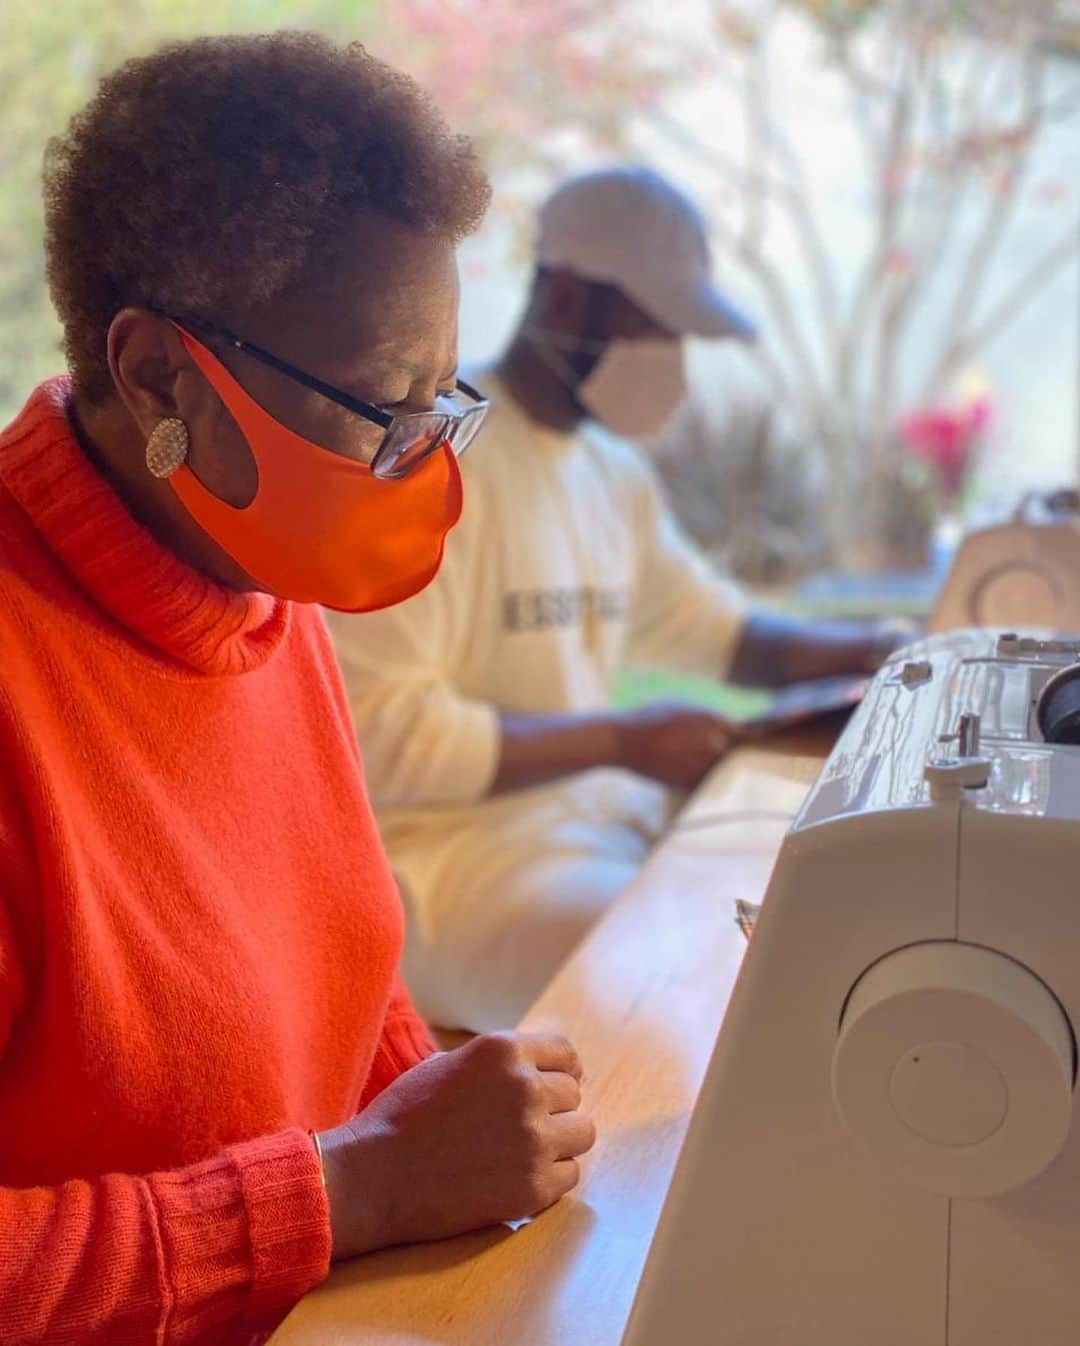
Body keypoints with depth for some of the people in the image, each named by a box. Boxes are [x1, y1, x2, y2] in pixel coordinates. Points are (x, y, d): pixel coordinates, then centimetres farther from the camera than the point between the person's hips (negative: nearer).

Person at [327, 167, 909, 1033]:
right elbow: (385, 734, -22)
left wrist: (860, 652, 6)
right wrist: (623, 740, -19)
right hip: (458, 855, -9)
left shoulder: (615, 473, 12)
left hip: (603, 811, 9)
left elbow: (710, 627, 24)